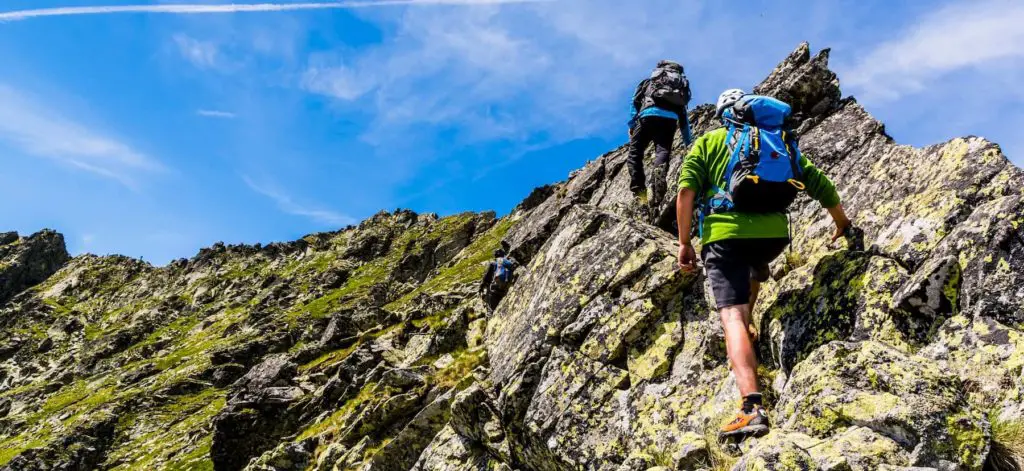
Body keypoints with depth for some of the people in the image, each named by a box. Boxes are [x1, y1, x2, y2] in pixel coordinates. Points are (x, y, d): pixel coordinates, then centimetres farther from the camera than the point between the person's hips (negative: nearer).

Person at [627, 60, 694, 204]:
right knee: (663, 152, -8)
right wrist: (688, 140, 41)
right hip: (670, 118, 2)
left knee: (635, 152, 2)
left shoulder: (648, 82, 32)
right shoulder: (681, 83, 38)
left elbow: (635, 103, 16)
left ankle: (639, 192, -16)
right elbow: (683, 114, 37)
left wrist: (631, 126, 12)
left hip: (649, 114, -1)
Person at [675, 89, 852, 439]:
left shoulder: (709, 141, 15)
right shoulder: (782, 143, 25)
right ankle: (745, 332, 34)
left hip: (724, 232, -4)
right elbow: (822, 186, 23)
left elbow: (686, 191, 0)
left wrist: (684, 243, 2)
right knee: (753, 269, 39)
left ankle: (752, 407, -26)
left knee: (732, 315, -12)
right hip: (774, 233, 4)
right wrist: (842, 225, 39)